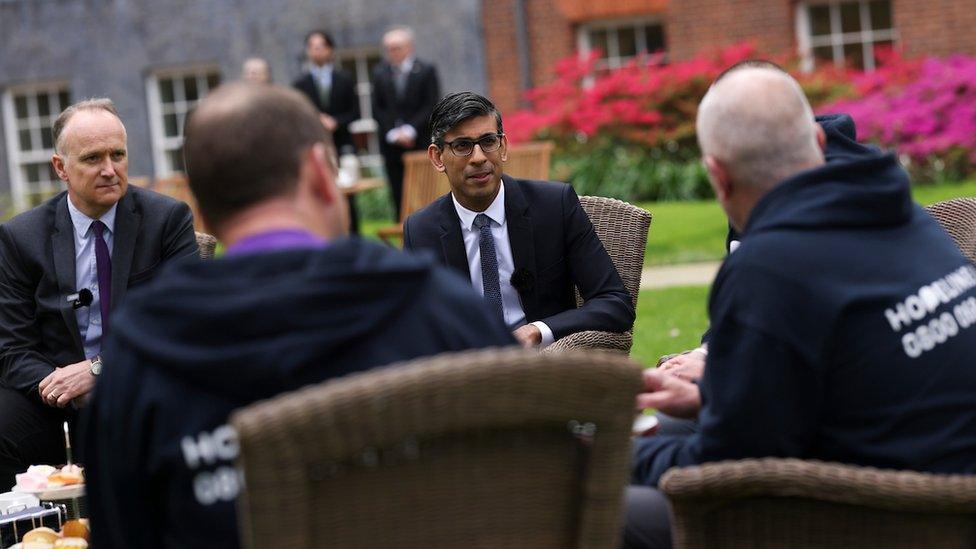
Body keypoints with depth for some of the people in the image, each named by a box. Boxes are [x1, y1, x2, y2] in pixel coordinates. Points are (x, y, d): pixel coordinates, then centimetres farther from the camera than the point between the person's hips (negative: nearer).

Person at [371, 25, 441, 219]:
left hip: (421, 142, -2)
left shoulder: (426, 71, 1)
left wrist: (410, 130, -12)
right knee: (399, 196, 0)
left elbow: (432, 106, -4)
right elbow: (377, 109, 7)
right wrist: (392, 132, -7)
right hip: (392, 143, 2)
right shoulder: (380, 73, 9)